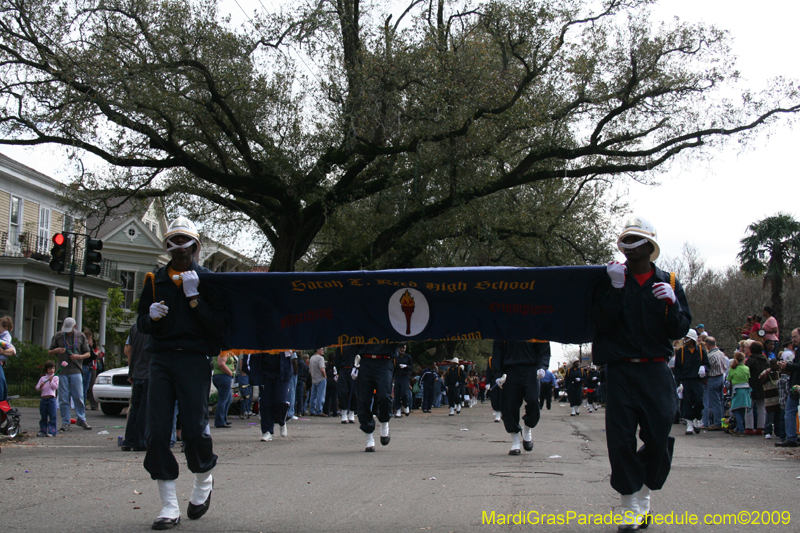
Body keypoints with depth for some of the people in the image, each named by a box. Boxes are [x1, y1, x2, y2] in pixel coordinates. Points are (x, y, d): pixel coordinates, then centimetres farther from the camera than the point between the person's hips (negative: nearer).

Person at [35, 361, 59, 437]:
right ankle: (43, 430, 15)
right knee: (43, 416, 9)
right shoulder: (42, 378, 15)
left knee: (52, 416, -6)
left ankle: (52, 431, -3)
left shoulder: (55, 377, 7)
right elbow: (37, 388, 10)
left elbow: (55, 387, -4)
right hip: (43, 399, 4)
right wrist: (40, 386, -10)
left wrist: (51, 381, -13)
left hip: (51, 399, -3)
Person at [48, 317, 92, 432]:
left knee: (78, 397, -3)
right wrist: (56, 351, -8)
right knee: (63, 399, 0)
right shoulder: (58, 336, 10)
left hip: (76, 371, -1)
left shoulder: (80, 336, 9)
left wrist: (79, 356, -9)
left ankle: (82, 419, 9)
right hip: (62, 372, 1)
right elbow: (49, 353, 15)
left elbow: (87, 353, 12)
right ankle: (65, 422, 6)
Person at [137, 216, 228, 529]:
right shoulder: (155, 280, 13)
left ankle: (204, 480, 25)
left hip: (194, 359, -3)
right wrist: (151, 316, -6)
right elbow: (142, 324, 17)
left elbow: (218, 326, -6)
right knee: (157, 431, -6)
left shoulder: (207, 280, 4)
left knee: (194, 429, -8)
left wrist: (193, 296, -14)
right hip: (161, 359, 3)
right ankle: (169, 506, 2)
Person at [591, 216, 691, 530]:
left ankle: (643, 497, 21)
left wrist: (672, 304, -17)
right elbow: (600, 322, -5)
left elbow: (681, 330, 2)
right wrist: (616, 288, -14)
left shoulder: (668, 283, 8)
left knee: (658, 438, -2)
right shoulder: (611, 279, 6)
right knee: (621, 439, -5)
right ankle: (629, 507, 5)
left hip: (656, 371, 1)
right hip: (620, 371, -1)